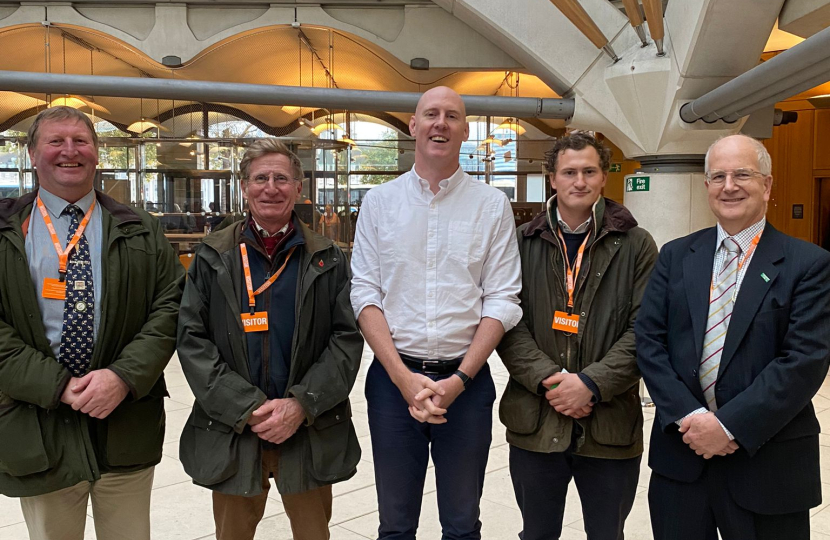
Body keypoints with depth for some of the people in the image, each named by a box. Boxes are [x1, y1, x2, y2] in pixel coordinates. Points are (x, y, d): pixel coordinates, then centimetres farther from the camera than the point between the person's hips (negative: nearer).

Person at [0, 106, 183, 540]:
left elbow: (170, 307, -1)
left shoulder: (142, 233, 7)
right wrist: (58, 386, -15)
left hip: (127, 431, 1)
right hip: (39, 434, -1)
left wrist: (124, 377, -14)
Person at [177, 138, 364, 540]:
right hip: (231, 430, 0)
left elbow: (347, 337, -2)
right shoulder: (213, 256, 3)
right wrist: (246, 408, -13)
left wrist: (302, 405, -14)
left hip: (311, 429, 0)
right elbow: (192, 338, -2)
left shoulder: (327, 259, 3)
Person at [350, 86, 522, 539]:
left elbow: (502, 301, -2)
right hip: (393, 377, 1)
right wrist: (403, 378, -11)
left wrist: (458, 380, -11)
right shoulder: (379, 202, 4)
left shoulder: (492, 205, 2)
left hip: (466, 381, 0)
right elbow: (365, 295, -1)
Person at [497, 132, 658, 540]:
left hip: (610, 426, -1)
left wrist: (591, 383, -15)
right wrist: (548, 380, -14)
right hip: (534, 424, 1)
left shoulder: (636, 246, 1)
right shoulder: (523, 242, 4)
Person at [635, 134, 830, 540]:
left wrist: (730, 425, -17)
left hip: (766, 463, -2)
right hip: (680, 451, 3)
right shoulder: (675, 256, 6)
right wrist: (689, 416, -12)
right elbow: (648, 340, -1)